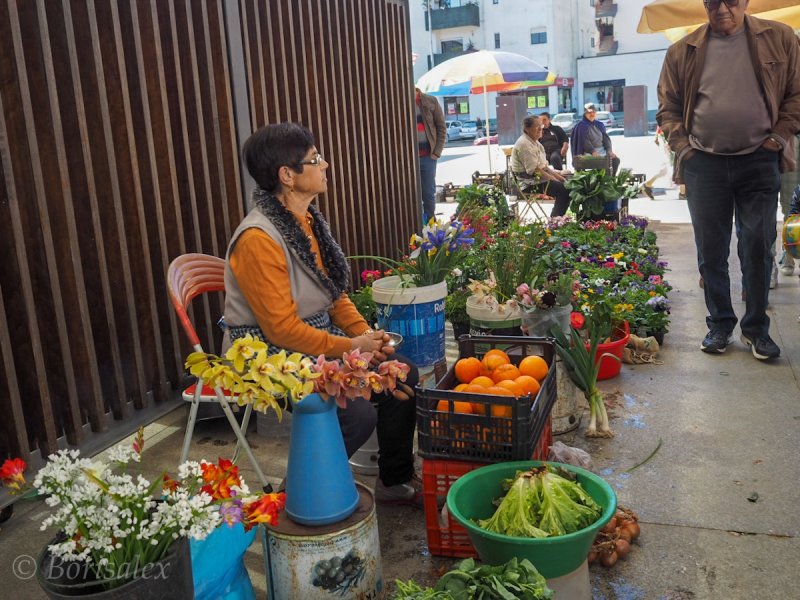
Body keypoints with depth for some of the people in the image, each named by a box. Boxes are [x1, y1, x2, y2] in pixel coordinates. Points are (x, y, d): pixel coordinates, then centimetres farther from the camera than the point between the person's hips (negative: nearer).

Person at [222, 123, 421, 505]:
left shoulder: (308, 220, 5)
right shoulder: (258, 239, -23)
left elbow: (335, 292, 12)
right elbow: (282, 329, -23)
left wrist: (364, 332, -3)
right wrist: (350, 347, -19)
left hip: (322, 338, 9)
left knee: (403, 377, 0)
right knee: (359, 413, -24)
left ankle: (395, 481, 17)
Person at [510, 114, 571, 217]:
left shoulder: (534, 142, 15)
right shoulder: (524, 144, -17)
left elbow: (544, 165, 17)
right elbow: (534, 170, -22)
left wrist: (557, 175, 5)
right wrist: (554, 179, -17)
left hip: (539, 179, 10)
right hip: (529, 184, -10)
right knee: (564, 189, -20)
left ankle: (556, 218, 4)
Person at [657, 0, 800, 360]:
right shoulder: (682, 52, 6)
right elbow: (668, 108, 10)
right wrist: (681, 146, -2)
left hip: (759, 160, -1)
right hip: (704, 163, 1)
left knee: (758, 247, 1)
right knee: (710, 250, 5)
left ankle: (756, 328, 14)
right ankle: (720, 325, 18)